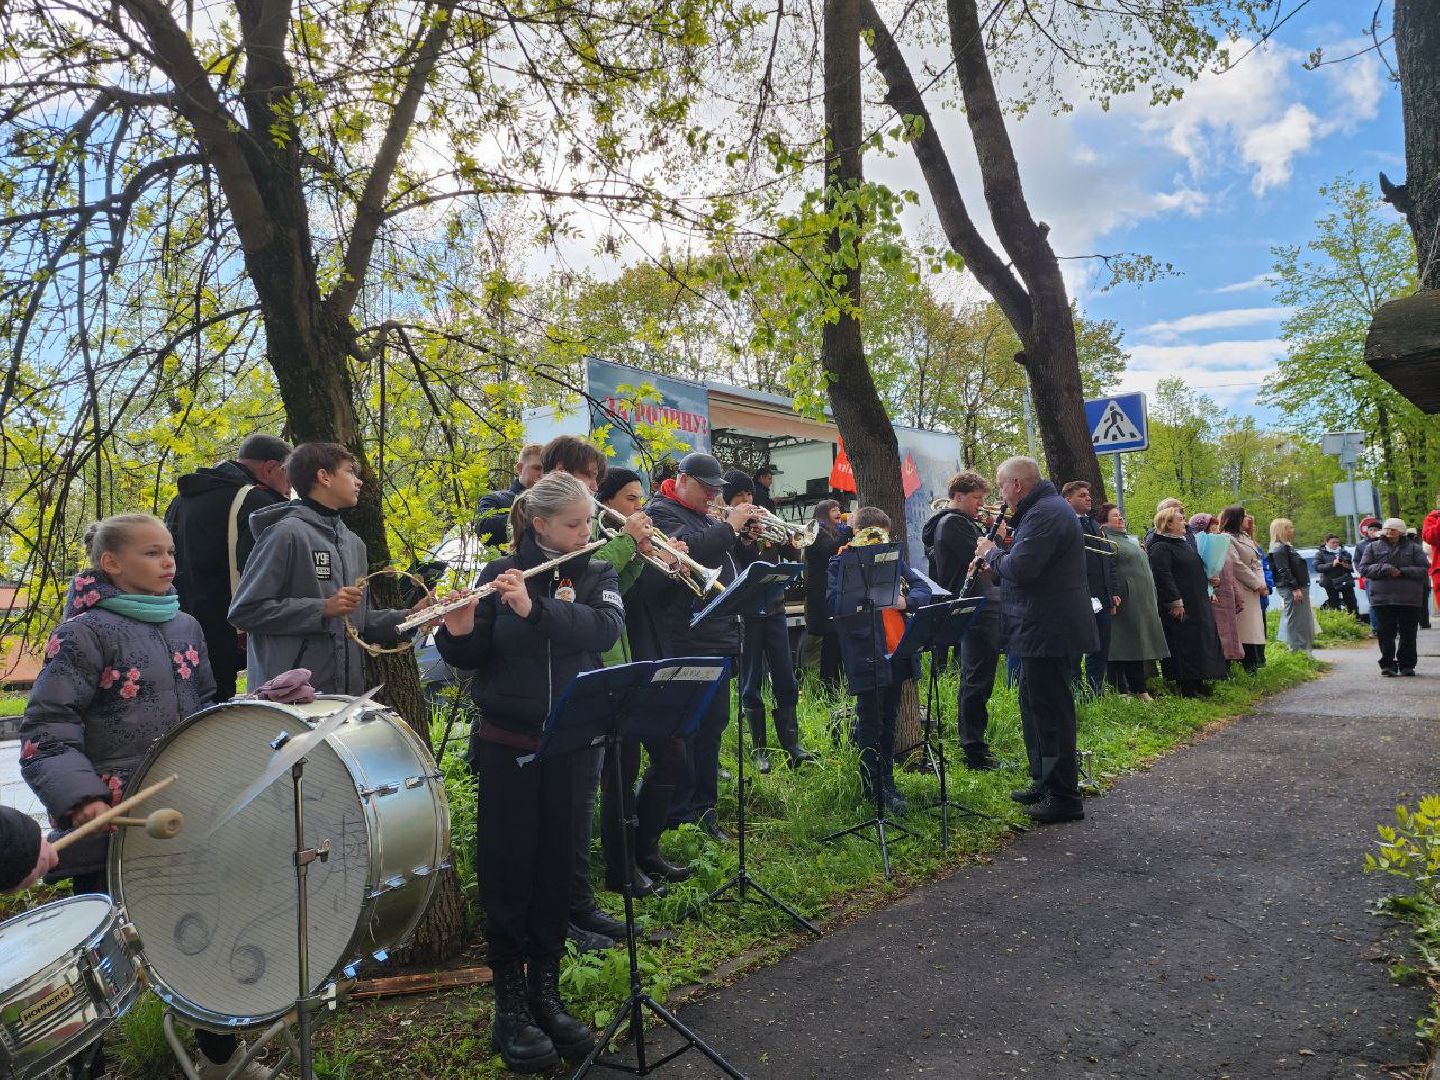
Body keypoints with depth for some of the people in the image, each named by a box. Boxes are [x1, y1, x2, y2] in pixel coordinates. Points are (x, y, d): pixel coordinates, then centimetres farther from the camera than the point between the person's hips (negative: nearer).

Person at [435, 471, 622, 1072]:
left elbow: (605, 629, -17)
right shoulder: (500, 574, -2)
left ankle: (546, 994, 26)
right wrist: (458, 630, -25)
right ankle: (510, 1008, 19)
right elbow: (469, 657, -3)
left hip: (570, 747, 2)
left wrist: (534, 608, -29)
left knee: (556, 871, 11)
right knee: (508, 872, 5)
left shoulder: (597, 576, 3)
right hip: (507, 746, -2)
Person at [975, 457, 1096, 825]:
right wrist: (1000, 554, 5)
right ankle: (1044, 783, 30)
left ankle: (1064, 797, 6)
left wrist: (991, 552, -9)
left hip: (1049, 632, -11)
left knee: (1050, 711, -3)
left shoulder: (1045, 514, -19)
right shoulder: (1045, 508, 17)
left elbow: (1020, 568, -27)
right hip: (1044, 630, 11)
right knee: (1034, 705, 19)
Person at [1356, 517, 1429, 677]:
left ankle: (1407, 665, 16)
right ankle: (1388, 664, 6)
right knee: (1385, 633, 0)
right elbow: (1364, 568, 1)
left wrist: (1402, 571, -13)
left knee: (1408, 633, 6)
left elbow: (1425, 569, 1)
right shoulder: (1373, 547, 8)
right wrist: (1385, 569, -14)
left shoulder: (1413, 547, 7)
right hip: (1382, 597, 0)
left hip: (1409, 599, 0)